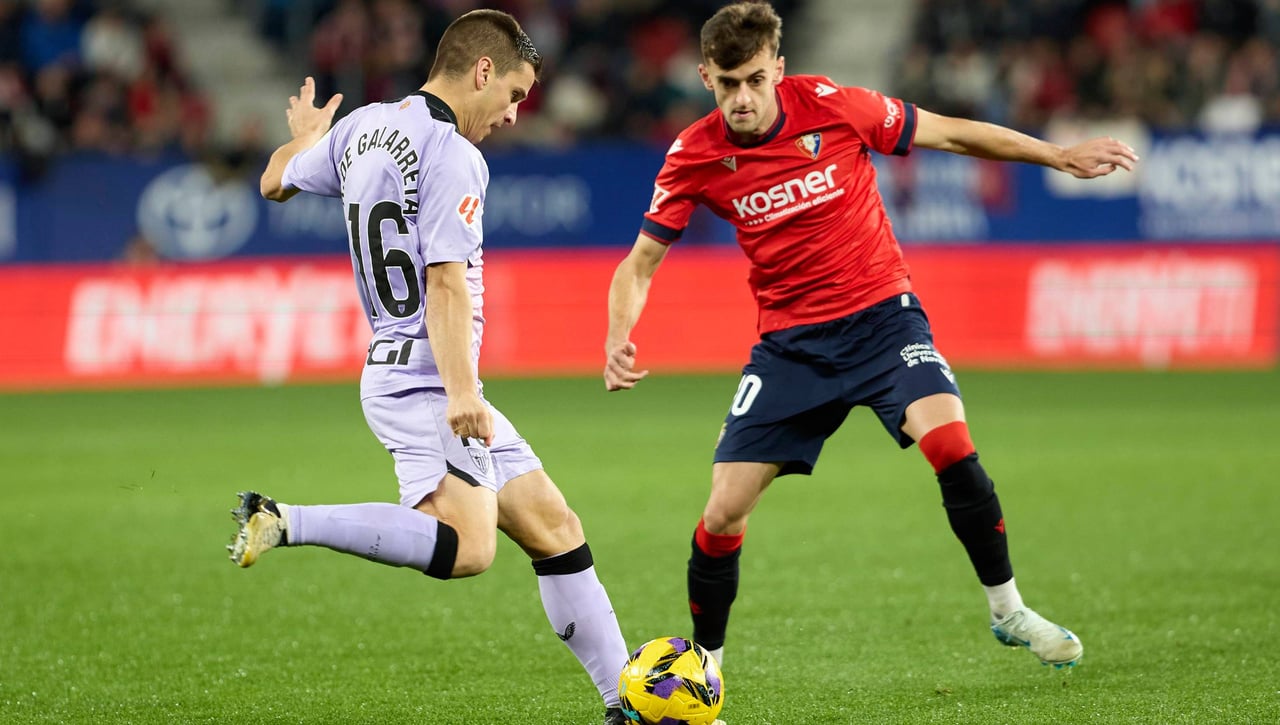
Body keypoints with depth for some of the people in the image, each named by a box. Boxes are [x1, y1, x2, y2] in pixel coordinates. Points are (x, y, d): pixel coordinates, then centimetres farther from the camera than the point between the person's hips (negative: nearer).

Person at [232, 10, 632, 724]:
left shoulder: (361, 127, 13)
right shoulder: (454, 156, -14)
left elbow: (276, 182, 29)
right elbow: (446, 284, -23)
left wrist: (305, 137, 51)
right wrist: (460, 392, -31)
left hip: (393, 367, 11)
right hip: (427, 381, -11)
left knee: (555, 529, 11)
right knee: (465, 547, -31)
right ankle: (284, 523, -27)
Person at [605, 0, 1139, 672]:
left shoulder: (829, 105, -13)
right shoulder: (694, 157, -9)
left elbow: (946, 133, 0)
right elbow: (640, 264, 0)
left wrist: (1061, 156, 1)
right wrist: (618, 342, -19)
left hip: (880, 314, -1)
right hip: (790, 340, 1)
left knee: (950, 443, -26)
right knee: (725, 510, -7)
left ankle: (1008, 611, -7)